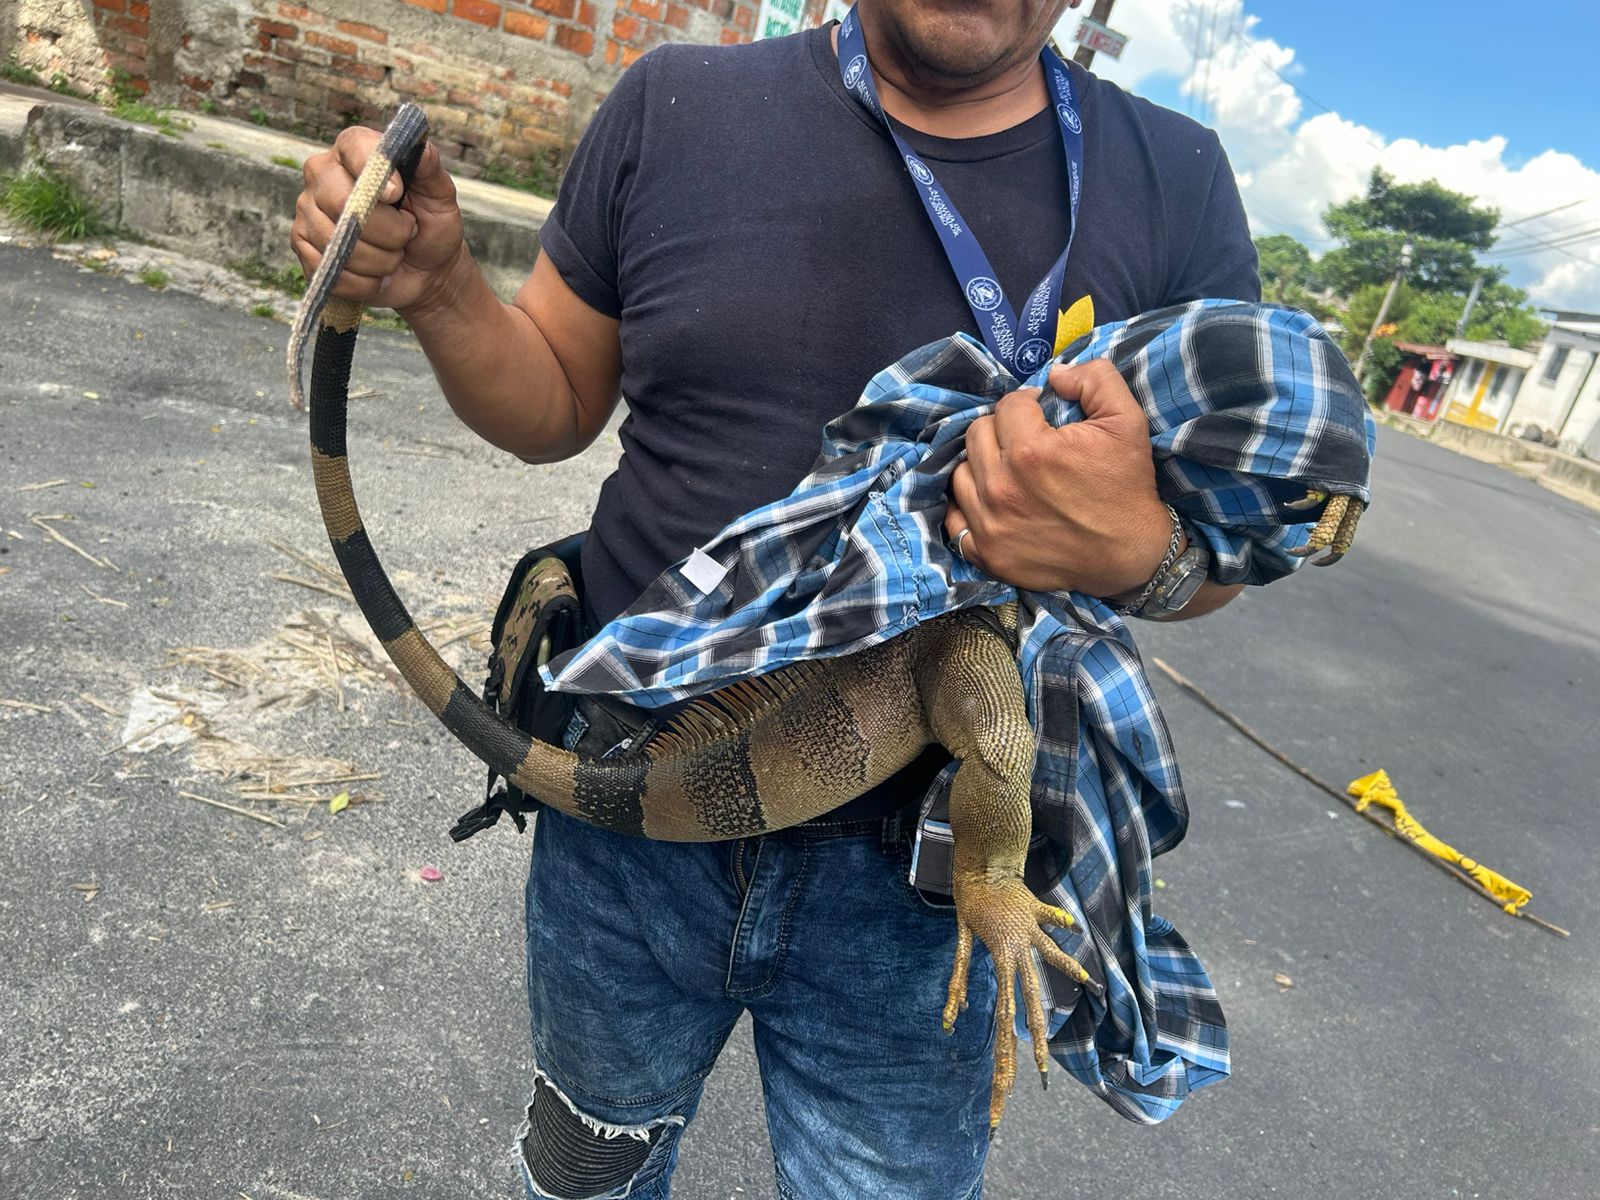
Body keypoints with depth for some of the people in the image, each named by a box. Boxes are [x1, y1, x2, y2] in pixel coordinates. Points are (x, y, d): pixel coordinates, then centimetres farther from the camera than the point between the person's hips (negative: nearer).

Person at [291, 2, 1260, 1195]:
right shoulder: (678, 107, -4)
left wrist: (1140, 550, -24)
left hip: (905, 879, -1)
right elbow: (555, 406, 5)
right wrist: (438, 286, -15)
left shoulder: (1174, 180, -6)